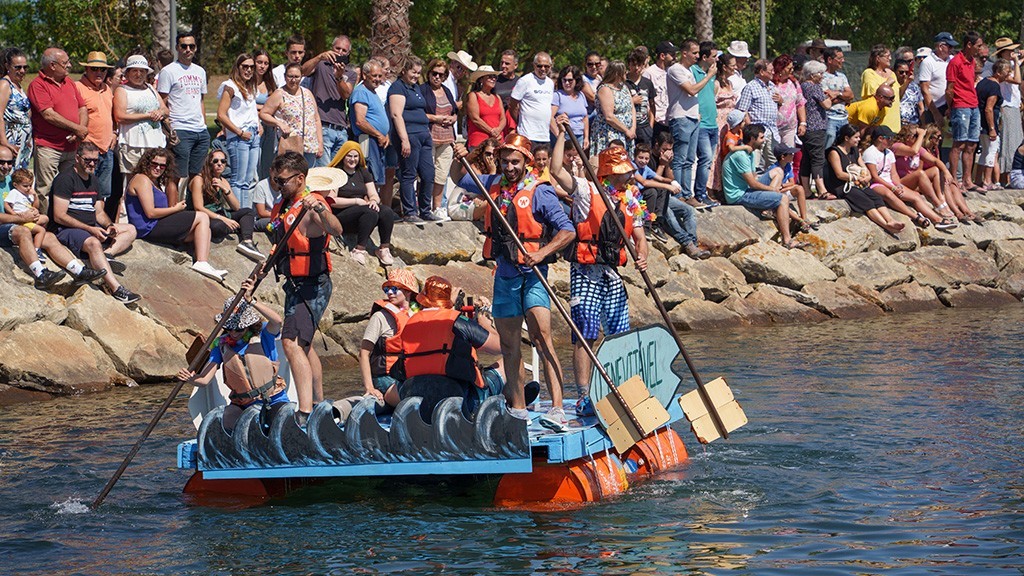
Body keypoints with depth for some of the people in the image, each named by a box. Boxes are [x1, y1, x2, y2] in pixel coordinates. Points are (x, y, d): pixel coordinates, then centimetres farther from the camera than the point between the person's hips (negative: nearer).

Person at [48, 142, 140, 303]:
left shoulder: (93, 180, 18)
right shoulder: (65, 179, -9)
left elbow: (99, 213, 20)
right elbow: (59, 216, -16)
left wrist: (109, 226, -4)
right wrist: (90, 229, -22)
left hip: (93, 228, 9)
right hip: (68, 230, -9)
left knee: (130, 230, 2)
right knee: (94, 243, -38)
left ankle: (107, 254, -26)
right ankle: (116, 289, -48)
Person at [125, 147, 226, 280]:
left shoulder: (156, 182, 23)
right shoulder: (142, 180, -9)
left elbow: (171, 206, 17)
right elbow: (150, 212, -18)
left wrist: (171, 182, 9)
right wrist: (176, 209, -6)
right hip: (149, 229, -10)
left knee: (203, 231, 11)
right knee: (202, 218, -6)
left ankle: (203, 264, -11)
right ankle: (202, 263, -17)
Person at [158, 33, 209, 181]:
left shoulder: (200, 71, 18)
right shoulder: (168, 71, -2)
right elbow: (162, 105, -6)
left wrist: (204, 126, 16)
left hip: (201, 132, 6)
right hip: (180, 132, -6)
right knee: (180, 178, -10)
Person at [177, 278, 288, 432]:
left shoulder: (262, 334, -5)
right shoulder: (221, 344, 3)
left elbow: (277, 321, -30)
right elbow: (205, 379, -6)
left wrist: (251, 301, -40)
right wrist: (191, 378, -30)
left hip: (274, 401, -2)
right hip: (242, 405, 2)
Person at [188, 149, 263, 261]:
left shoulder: (223, 181, 12)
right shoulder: (199, 180, -10)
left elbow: (236, 207, 5)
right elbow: (198, 208, -19)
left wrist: (225, 189, -11)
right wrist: (223, 219, -25)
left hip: (218, 215, 8)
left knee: (248, 212, -1)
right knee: (219, 226, -39)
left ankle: (246, 242, -26)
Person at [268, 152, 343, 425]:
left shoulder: (311, 205, -16)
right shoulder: (281, 207, 13)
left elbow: (336, 230, -36)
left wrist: (322, 211, -53)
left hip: (312, 285, -11)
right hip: (294, 285, 11)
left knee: (292, 342, -23)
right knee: (303, 344, 22)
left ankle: (305, 413, -29)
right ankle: (319, 403, 37)